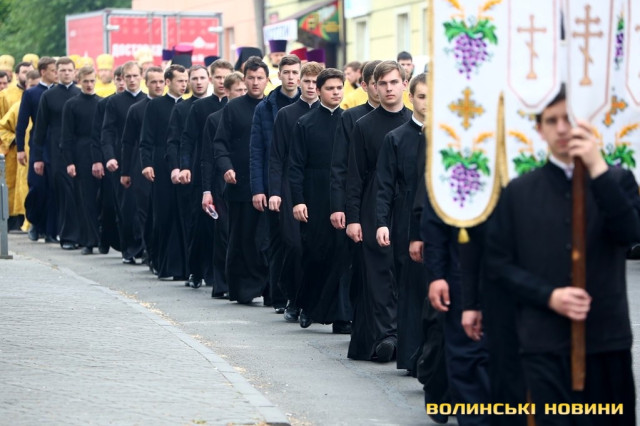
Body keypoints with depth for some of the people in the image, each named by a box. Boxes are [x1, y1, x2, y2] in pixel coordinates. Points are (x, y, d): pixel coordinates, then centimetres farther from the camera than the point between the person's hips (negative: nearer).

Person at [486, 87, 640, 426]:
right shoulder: (519, 191, 8)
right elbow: (499, 261, 4)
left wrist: (597, 169, -17)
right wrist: (549, 296, -10)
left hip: (607, 337, 1)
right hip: (544, 341, -1)